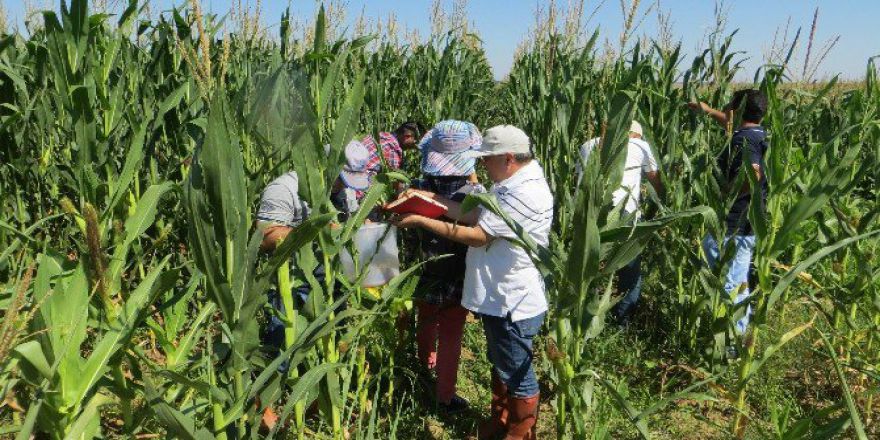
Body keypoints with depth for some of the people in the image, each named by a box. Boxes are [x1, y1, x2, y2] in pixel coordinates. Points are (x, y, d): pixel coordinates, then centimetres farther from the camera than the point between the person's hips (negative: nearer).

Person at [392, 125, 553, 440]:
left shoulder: (526, 193, -26)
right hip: (498, 296, 10)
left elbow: (477, 235, -26)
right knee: (500, 365, 26)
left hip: (514, 303, -10)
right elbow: (474, 215, 5)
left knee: (518, 375, 9)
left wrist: (421, 221, -20)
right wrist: (429, 198, -2)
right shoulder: (511, 183, 8)